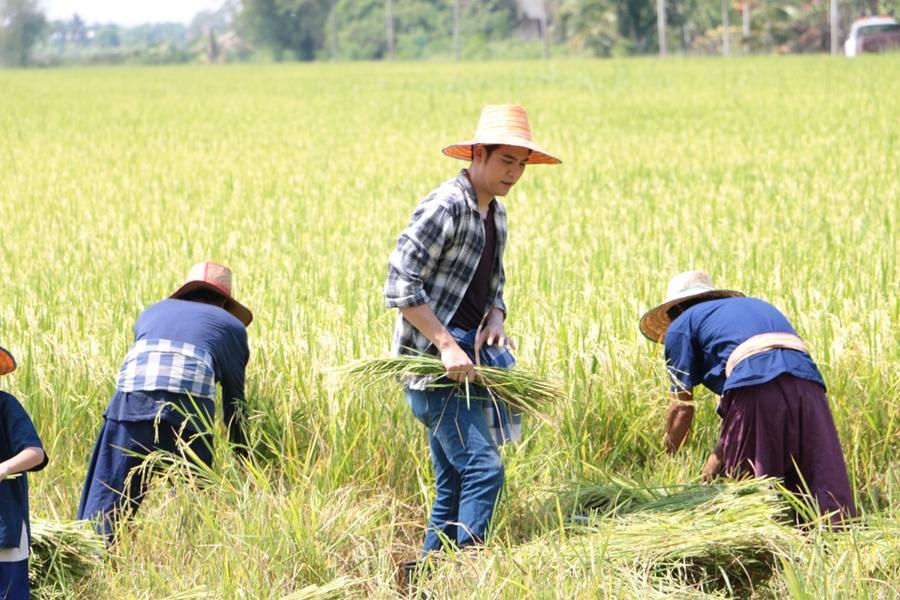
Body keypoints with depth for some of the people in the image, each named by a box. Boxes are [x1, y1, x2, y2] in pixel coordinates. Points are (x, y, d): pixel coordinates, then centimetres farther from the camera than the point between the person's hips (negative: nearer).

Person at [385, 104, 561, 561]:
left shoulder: (495, 213, 14)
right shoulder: (445, 207, -14)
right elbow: (400, 286, -19)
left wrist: (496, 318, 4)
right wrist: (446, 345, -22)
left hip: (466, 359, 9)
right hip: (434, 357, -9)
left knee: (453, 484, 10)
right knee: (482, 469, -16)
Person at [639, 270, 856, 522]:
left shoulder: (681, 325, 22)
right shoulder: (755, 305, 39)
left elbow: (682, 407, 18)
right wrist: (715, 461, 36)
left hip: (757, 389, -5)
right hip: (809, 384, 5)